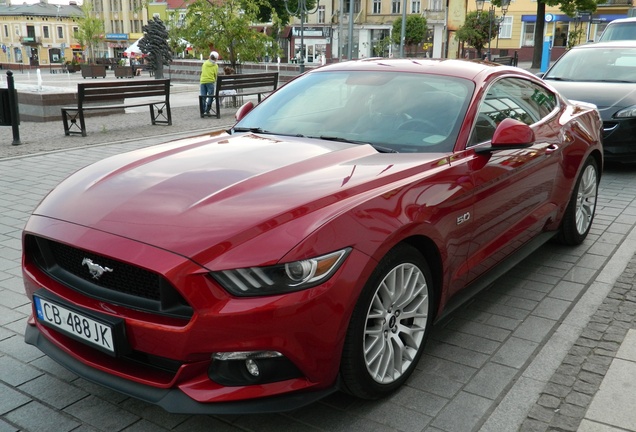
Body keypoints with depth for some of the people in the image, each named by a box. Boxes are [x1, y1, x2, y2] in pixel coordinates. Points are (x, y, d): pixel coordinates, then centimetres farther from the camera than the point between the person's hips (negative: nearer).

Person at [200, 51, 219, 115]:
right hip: (210, 81, -3)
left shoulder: (204, 63, 13)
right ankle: (207, 111, -7)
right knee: (210, 96, 1)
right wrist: (215, 80, 20)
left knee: (203, 96, 6)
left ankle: (203, 111, 4)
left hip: (202, 81, 3)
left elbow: (202, 71, 17)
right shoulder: (215, 65, 4)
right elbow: (215, 75, 6)